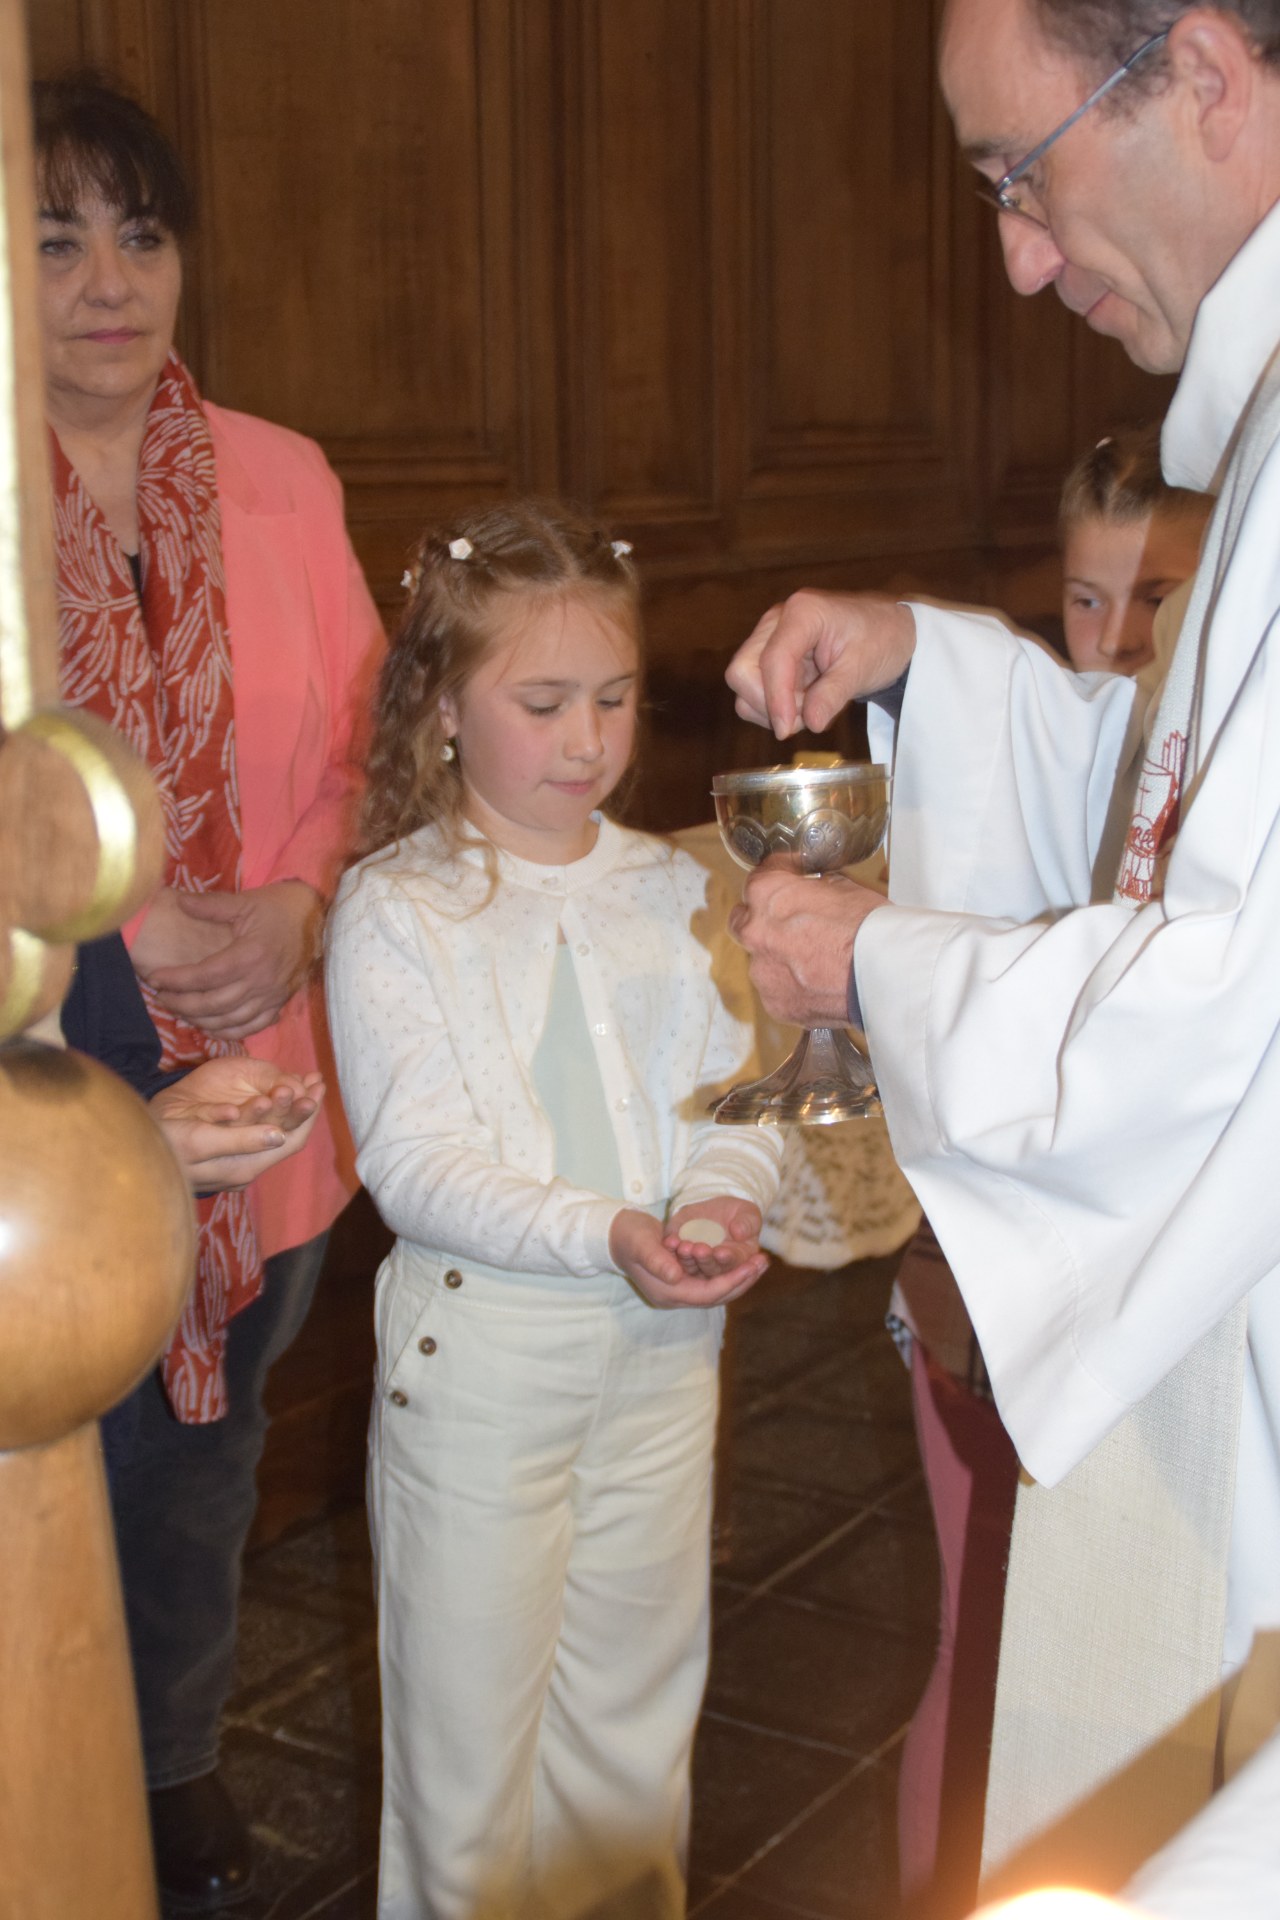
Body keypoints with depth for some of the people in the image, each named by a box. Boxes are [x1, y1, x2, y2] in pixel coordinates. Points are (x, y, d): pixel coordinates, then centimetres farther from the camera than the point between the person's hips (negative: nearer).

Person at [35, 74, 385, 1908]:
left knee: (198, 1460, 20)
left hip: (255, 1085, 4)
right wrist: (111, 928, -16)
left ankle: (177, 1766, 45)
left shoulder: (280, 480, 2)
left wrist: (294, 913, -9)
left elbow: (359, 746, 8)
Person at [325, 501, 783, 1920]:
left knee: (640, 1678, 18)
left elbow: (728, 1093, 5)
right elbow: (417, 1161, -16)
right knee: (472, 1687, 8)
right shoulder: (393, 909, -8)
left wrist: (726, 1198, -17)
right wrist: (603, 1234, -28)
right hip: (479, 1339, -4)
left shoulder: (667, 889, 6)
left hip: (662, 1336, 4)